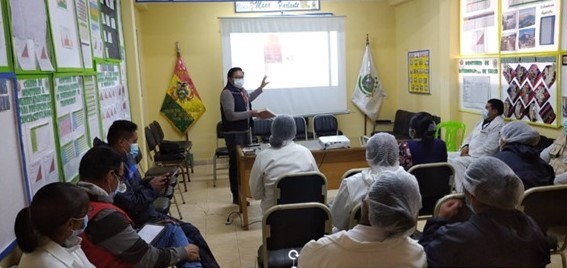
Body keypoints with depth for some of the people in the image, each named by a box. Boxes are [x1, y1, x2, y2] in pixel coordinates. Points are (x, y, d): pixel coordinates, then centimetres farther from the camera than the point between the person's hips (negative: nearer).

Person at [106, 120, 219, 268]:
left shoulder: (126, 158, 6)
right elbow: (131, 206, -26)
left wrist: (151, 183, -2)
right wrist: (152, 188, -12)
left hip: (149, 212, 10)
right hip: (140, 221, -10)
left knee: (191, 231, 8)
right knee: (190, 246, -8)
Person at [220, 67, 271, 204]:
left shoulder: (242, 90, 9)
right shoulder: (227, 93, -18)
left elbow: (247, 99, 33)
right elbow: (230, 116, -26)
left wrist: (261, 87, 35)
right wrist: (250, 113, -24)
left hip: (245, 131, 9)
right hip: (233, 134, -9)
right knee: (236, 164, -3)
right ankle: (236, 196, 5)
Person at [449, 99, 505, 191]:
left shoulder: (498, 125, -12)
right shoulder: (483, 121, 18)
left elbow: (489, 147, -21)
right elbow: (471, 136, 23)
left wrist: (470, 154, -18)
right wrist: (465, 146, 1)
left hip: (482, 157, -10)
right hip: (469, 153, 10)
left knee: (457, 162, -31)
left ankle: (463, 192, -26)